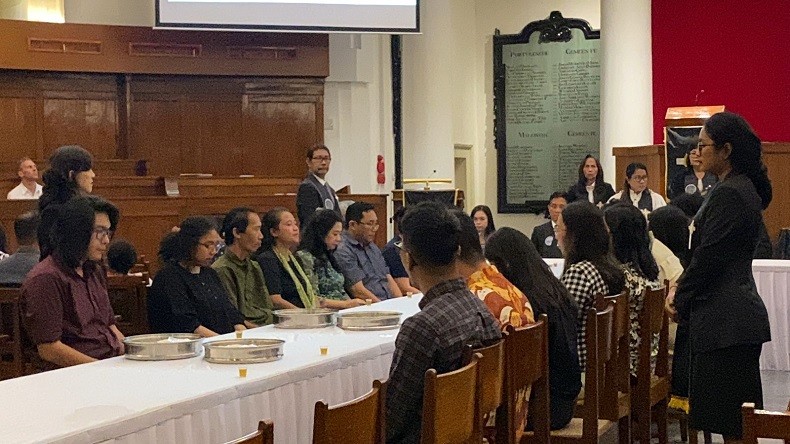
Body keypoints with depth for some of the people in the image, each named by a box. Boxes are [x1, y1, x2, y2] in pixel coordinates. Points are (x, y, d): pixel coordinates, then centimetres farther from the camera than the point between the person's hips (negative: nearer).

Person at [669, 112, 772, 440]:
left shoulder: (727, 194, -18)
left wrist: (681, 299, -4)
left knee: (731, 425, -5)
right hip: (740, 314, 11)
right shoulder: (746, 188, 15)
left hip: (724, 319, -11)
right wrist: (683, 288, 12)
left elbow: (709, 258, -18)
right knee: (740, 419, 15)